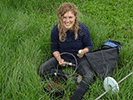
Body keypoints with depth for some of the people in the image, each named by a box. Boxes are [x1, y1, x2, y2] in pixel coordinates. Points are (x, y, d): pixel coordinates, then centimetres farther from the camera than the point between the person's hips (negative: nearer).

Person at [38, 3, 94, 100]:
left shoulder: (83, 29, -20)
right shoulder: (56, 30, -15)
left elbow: (90, 46, -5)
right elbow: (54, 48, 0)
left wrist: (84, 51, -29)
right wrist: (59, 59, -20)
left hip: (79, 58, -2)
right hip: (63, 56, 2)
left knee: (89, 76, -31)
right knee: (41, 69, -17)